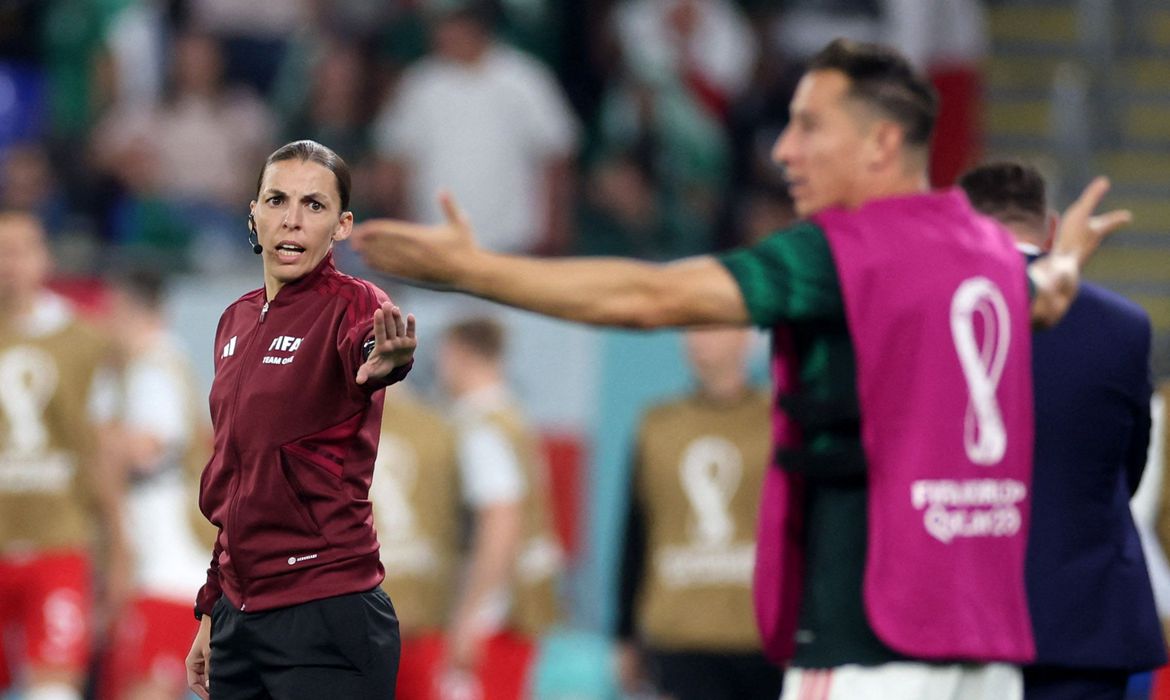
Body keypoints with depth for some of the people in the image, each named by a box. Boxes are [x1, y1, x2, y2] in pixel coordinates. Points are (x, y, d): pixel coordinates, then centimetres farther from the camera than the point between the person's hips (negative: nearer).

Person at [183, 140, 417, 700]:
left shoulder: (352, 306, -7)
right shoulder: (236, 323, 12)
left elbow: (361, 342, -33)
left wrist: (383, 359, -56)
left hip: (326, 613, -7)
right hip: (240, 616, 7)